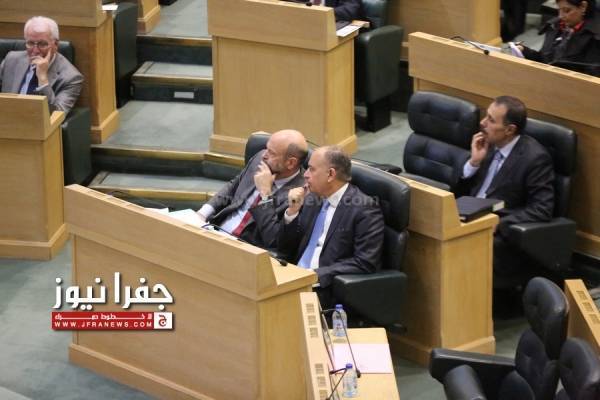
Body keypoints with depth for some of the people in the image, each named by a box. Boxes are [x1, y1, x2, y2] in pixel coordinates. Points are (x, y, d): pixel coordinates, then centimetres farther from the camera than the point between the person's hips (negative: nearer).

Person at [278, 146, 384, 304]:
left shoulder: (365, 209, -7)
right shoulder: (313, 199, 14)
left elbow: (365, 264, -15)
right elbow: (285, 251, 17)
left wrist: (317, 275, -20)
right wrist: (292, 211, 2)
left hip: (325, 290, -7)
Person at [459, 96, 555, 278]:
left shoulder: (535, 158, -13)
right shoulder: (489, 144, 8)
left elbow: (542, 210, -17)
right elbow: (464, 189, 16)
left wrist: (496, 225, -22)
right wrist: (474, 161, -3)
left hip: (501, 234, -7)